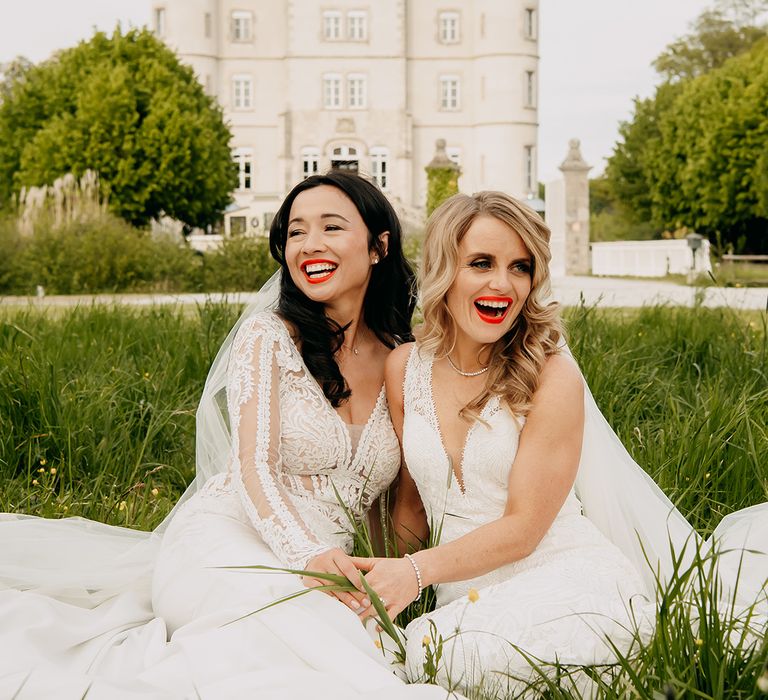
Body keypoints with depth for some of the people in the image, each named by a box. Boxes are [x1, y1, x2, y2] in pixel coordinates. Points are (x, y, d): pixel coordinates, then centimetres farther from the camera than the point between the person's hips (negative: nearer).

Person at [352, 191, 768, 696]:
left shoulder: (553, 377, -9)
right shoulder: (406, 367, 5)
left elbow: (522, 527, -11)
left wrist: (416, 572, -21)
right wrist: (388, 579, -4)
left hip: (572, 584, -5)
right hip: (465, 596, 5)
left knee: (437, 655, -32)